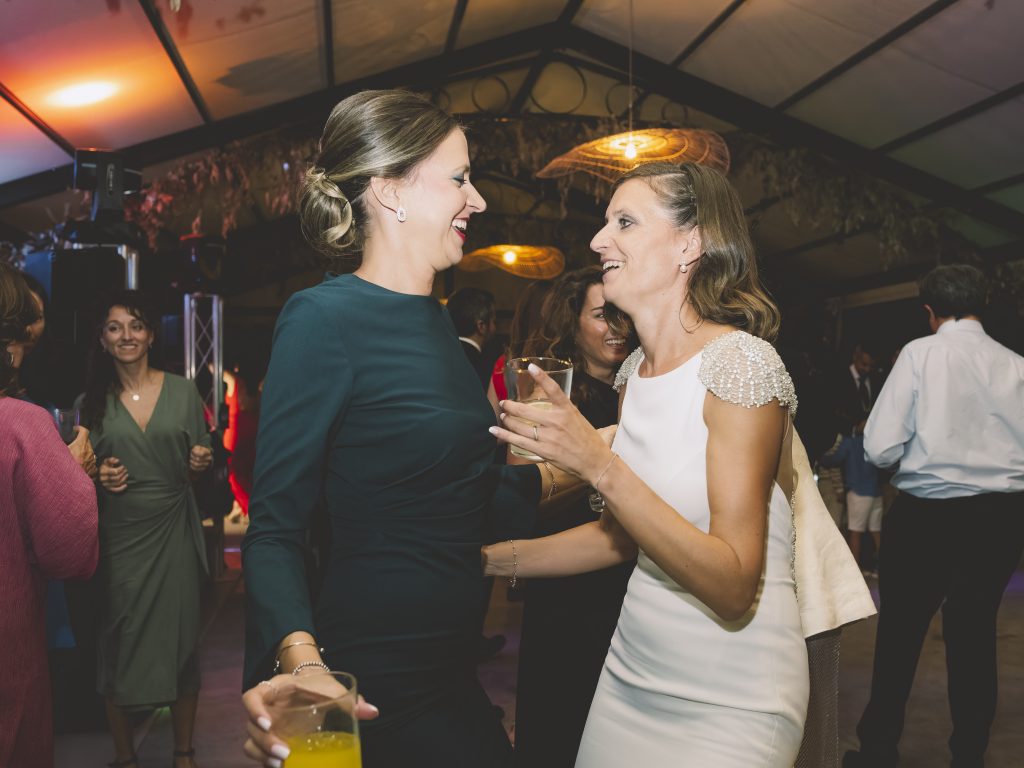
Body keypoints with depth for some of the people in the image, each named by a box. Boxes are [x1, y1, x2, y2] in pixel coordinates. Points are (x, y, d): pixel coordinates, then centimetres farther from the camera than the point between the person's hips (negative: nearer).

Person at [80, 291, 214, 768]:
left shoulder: (183, 392, 4)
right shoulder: (91, 402, 4)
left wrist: (202, 464, -10)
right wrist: (97, 477, -10)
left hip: (173, 532, 0)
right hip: (116, 536, 0)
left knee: (182, 637, 5)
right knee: (119, 643, 4)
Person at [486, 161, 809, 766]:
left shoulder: (741, 363, -20)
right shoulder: (636, 370, 3)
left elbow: (733, 590, -25)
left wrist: (600, 466, -31)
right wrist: (491, 558, 6)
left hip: (728, 701, -7)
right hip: (632, 674, 7)